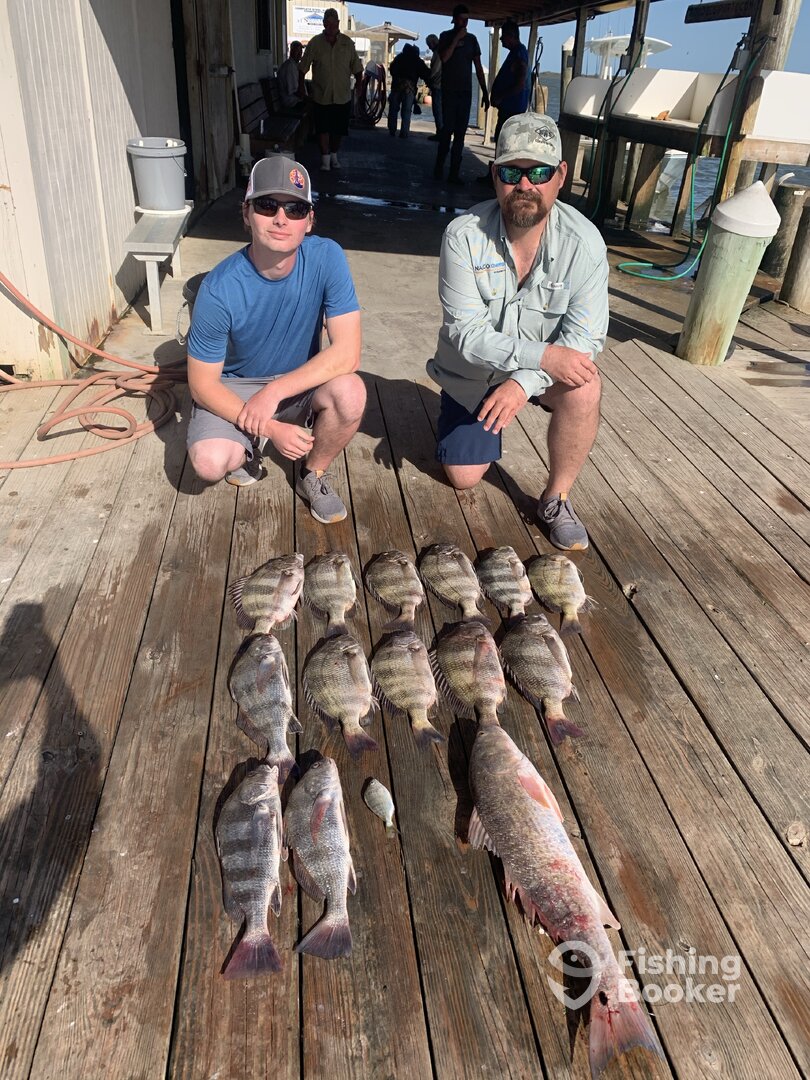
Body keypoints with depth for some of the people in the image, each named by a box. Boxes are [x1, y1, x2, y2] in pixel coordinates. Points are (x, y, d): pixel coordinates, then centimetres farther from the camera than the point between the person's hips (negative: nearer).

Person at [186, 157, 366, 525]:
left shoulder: (327, 258, -21)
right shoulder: (220, 289, -24)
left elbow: (347, 353, -25)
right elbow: (202, 384, -17)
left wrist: (274, 392, -30)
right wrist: (270, 429, -26)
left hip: (301, 381, 2)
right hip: (234, 387, -1)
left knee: (350, 393, -32)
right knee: (210, 462, -29)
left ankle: (313, 475, -1)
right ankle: (246, 447, 11)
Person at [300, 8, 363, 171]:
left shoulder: (347, 42, -1)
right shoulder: (314, 43, -5)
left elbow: (357, 68, 6)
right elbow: (303, 68, 1)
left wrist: (358, 86, 1)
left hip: (343, 96, 1)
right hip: (321, 96, -1)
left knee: (338, 129, 10)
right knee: (323, 129, -1)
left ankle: (334, 155, 27)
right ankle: (325, 158, 10)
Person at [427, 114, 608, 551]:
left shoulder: (584, 242, -20)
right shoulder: (464, 236, -23)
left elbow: (585, 336, -22)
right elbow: (466, 333, -27)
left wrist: (524, 382, -37)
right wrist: (541, 355, -39)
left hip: (546, 367, 0)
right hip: (471, 372, 0)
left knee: (584, 388, -33)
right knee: (463, 478, 3)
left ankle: (556, 499, -10)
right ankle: (477, 423, 38)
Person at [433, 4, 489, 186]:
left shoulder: (471, 39, 11)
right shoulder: (446, 36, 3)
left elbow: (478, 67, 10)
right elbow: (444, 57, -14)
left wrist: (485, 91, 5)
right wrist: (457, 38, -14)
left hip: (466, 92, 3)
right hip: (449, 91, -3)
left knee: (460, 134, -2)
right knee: (447, 130, -9)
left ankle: (454, 173, -2)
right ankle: (439, 167, 4)